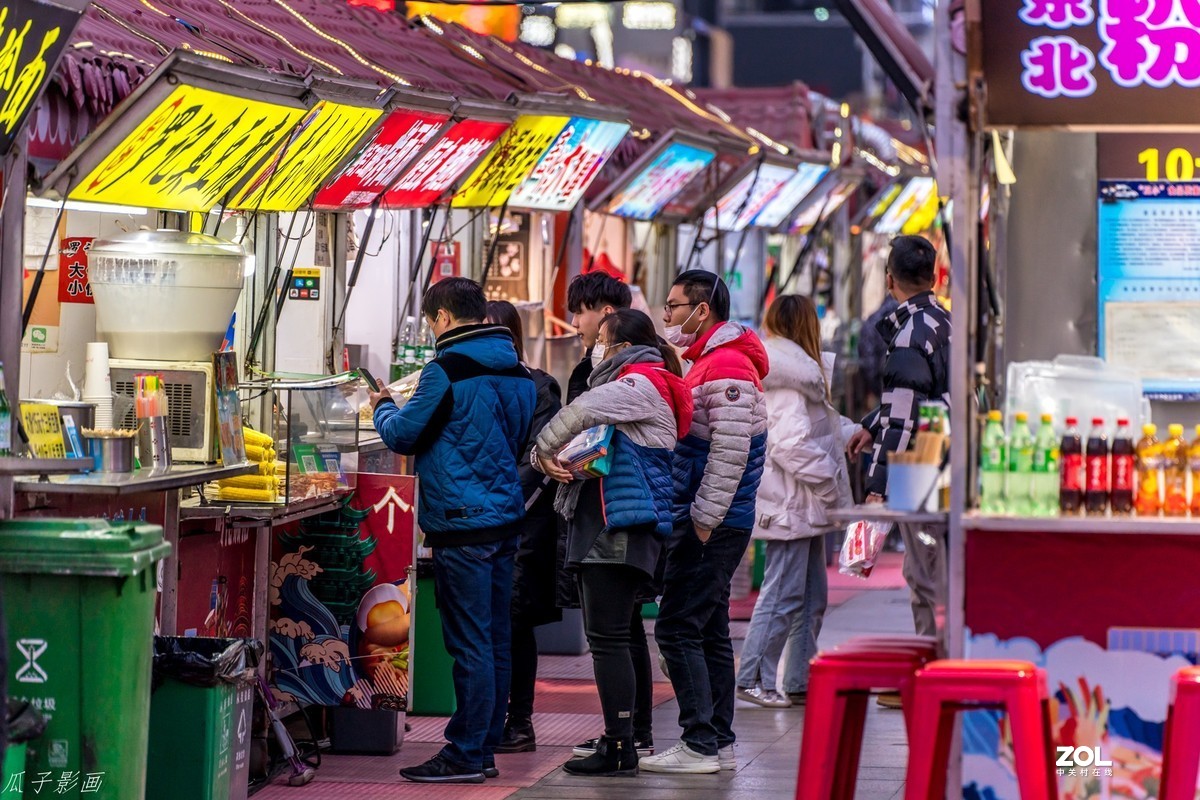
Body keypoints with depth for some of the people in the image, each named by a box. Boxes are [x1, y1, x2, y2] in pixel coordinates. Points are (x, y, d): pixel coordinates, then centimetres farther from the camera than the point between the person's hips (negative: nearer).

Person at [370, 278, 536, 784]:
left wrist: (382, 409, 16)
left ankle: (464, 755, -3)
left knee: (469, 643, -6)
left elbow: (403, 436, -6)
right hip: (505, 519, 8)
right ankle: (485, 750, 16)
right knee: (494, 641, 10)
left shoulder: (448, 370, -13)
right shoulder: (517, 372, 12)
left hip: (461, 523, -8)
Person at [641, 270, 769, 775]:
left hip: (711, 525, -11)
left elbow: (730, 453, -22)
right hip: (707, 522, 11)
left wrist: (703, 520, -21)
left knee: (677, 629, -11)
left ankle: (700, 745, -11)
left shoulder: (727, 369, -15)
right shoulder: (704, 363, 19)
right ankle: (719, 742, 16)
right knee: (708, 633, 12)